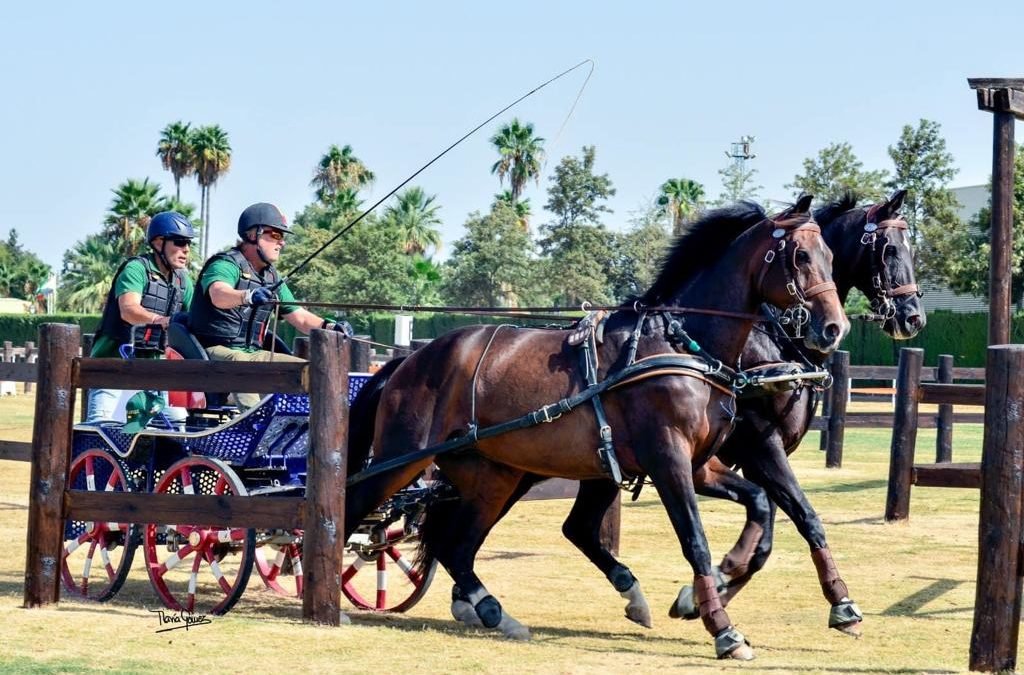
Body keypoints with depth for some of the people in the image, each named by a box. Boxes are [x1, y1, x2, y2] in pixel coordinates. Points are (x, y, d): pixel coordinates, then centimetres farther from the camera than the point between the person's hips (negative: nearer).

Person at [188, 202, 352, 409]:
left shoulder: (271, 277, 19)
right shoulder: (227, 263, -9)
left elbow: (300, 317, 18)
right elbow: (218, 294, -32)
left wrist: (329, 326, -4)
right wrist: (248, 296, -55)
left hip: (253, 354, 8)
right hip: (217, 351, -8)